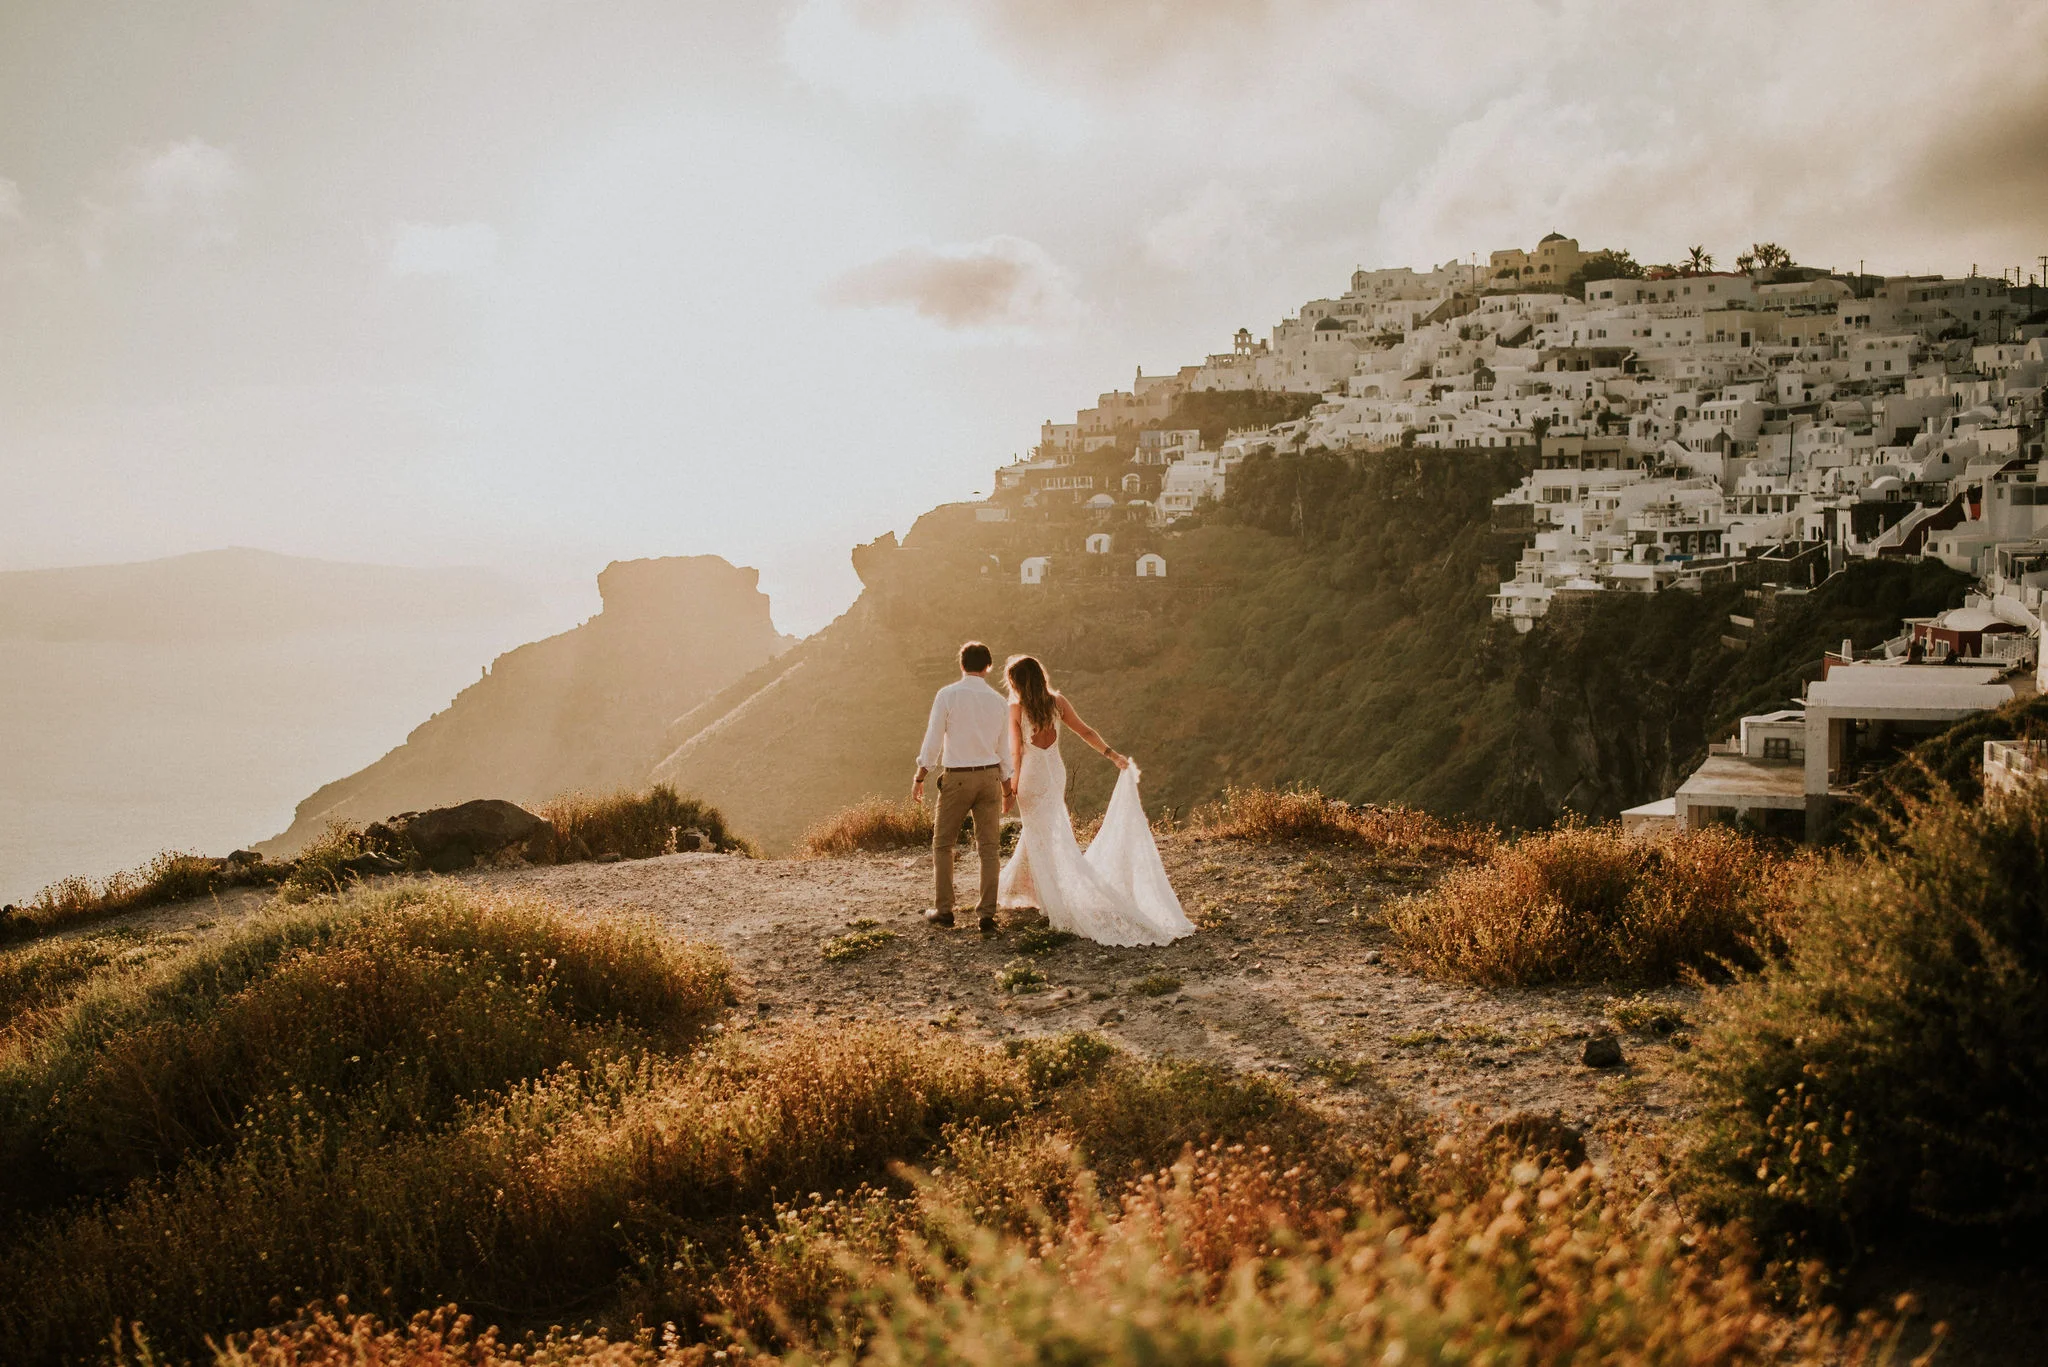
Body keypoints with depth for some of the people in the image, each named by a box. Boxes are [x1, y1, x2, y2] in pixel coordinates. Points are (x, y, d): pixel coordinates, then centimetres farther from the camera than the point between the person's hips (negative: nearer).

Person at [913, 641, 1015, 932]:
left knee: (943, 844, 10)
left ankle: (944, 910, 9)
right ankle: (987, 913, 5)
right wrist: (1007, 787, 19)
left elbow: (933, 739, -8)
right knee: (990, 846, 6)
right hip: (990, 776, 3)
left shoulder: (947, 695, -6)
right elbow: (1002, 747, 10)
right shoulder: (997, 700, 4)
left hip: (956, 777, -3)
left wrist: (919, 777, 0)